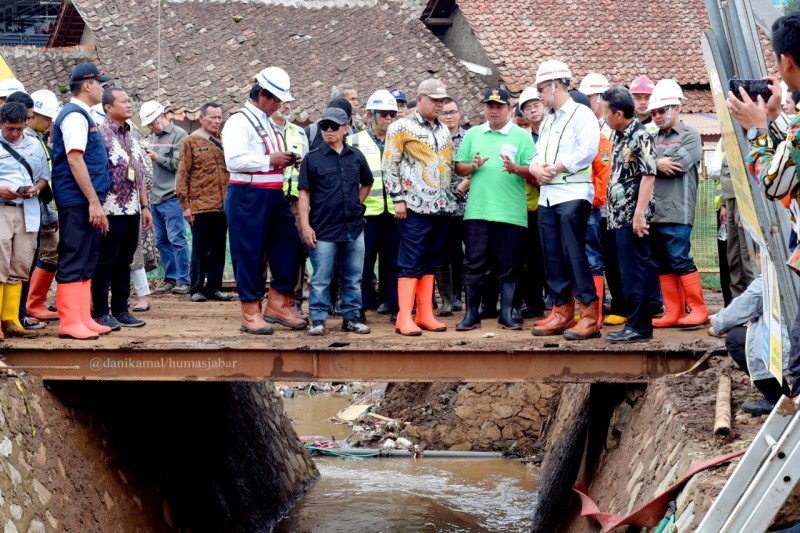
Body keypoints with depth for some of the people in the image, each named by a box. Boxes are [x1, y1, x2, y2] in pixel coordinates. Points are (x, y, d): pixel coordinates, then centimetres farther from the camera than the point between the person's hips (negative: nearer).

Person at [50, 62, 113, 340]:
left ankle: (83, 319, 16)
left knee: (86, 262, 12)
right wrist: (94, 202, -20)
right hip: (78, 202, -10)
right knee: (73, 262, -7)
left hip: (87, 202, 10)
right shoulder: (75, 116, -11)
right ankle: (70, 322, -5)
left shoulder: (84, 116, 18)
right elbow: (75, 160, -19)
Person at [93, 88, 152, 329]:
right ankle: (100, 312, 6)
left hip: (132, 210, 7)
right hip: (111, 210, -7)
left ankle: (121, 310, 18)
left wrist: (145, 206, 15)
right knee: (105, 263, 0)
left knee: (124, 262, 11)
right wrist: (98, 209, -17)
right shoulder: (100, 134, -9)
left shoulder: (133, 135, 14)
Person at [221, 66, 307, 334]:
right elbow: (234, 160, -22)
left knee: (289, 245, 5)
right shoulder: (239, 121, -10)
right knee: (250, 254, -2)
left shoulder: (269, 123, 19)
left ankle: (278, 304, 16)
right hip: (247, 196, -9)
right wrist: (270, 160, -17)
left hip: (274, 196, 9)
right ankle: (251, 314, 5)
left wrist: (285, 161, 11)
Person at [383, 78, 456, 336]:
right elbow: (389, 165, -6)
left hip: (442, 207, 7)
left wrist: (451, 197, 17)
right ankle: (404, 318, -8)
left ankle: (426, 315, 13)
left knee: (431, 262, 9)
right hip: (415, 207, -7)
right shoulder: (402, 127, -3)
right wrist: (398, 199, -11)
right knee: (411, 262, -8)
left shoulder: (444, 130, 18)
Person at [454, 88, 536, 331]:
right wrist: (473, 166, -8)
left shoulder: (521, 136, 4)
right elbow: (458, 167, 12)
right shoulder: (473, 134, 13)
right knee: (474, 264, 3)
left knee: (508, 266, 4)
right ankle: (472, 314, 11)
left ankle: (506, 314, 13)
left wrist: (516, 169, -20)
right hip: (477, 210, 2)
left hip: (510, 213, -2)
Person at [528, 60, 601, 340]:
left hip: (573, 194, -8)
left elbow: (587, 150, -16)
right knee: (553, 258, 7)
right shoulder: (547, 120, 23)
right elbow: (538, 154, 22)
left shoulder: (582, 114, -3)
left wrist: (555, 167, -13)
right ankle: (563, 313, 14)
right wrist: (536, 168, -1)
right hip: (547, 196, 8)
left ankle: (590, 317, -10)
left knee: (574, 254, -12)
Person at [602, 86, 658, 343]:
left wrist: (639, 214, -22)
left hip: (632, 216, -9)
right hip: (618, 216, 9)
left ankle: (639, 326, -3)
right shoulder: (618, 136, 16)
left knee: (634, 273, -6)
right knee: (627, 272, 12)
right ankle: (634, 322, 18)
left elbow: (648, 175, -17)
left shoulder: (640, 136, -11)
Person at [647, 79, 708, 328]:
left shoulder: (690, 135, 2)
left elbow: (678, 164, -13)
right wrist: (658, 165, -8)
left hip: (677, 212, -6)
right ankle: (673, 312, 11)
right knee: (661, 264, 6)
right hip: (653, 212, 6)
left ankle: (698, 309, -1)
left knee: (680, 259, -9)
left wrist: (649, 164, -4)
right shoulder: (653, 138, 20)